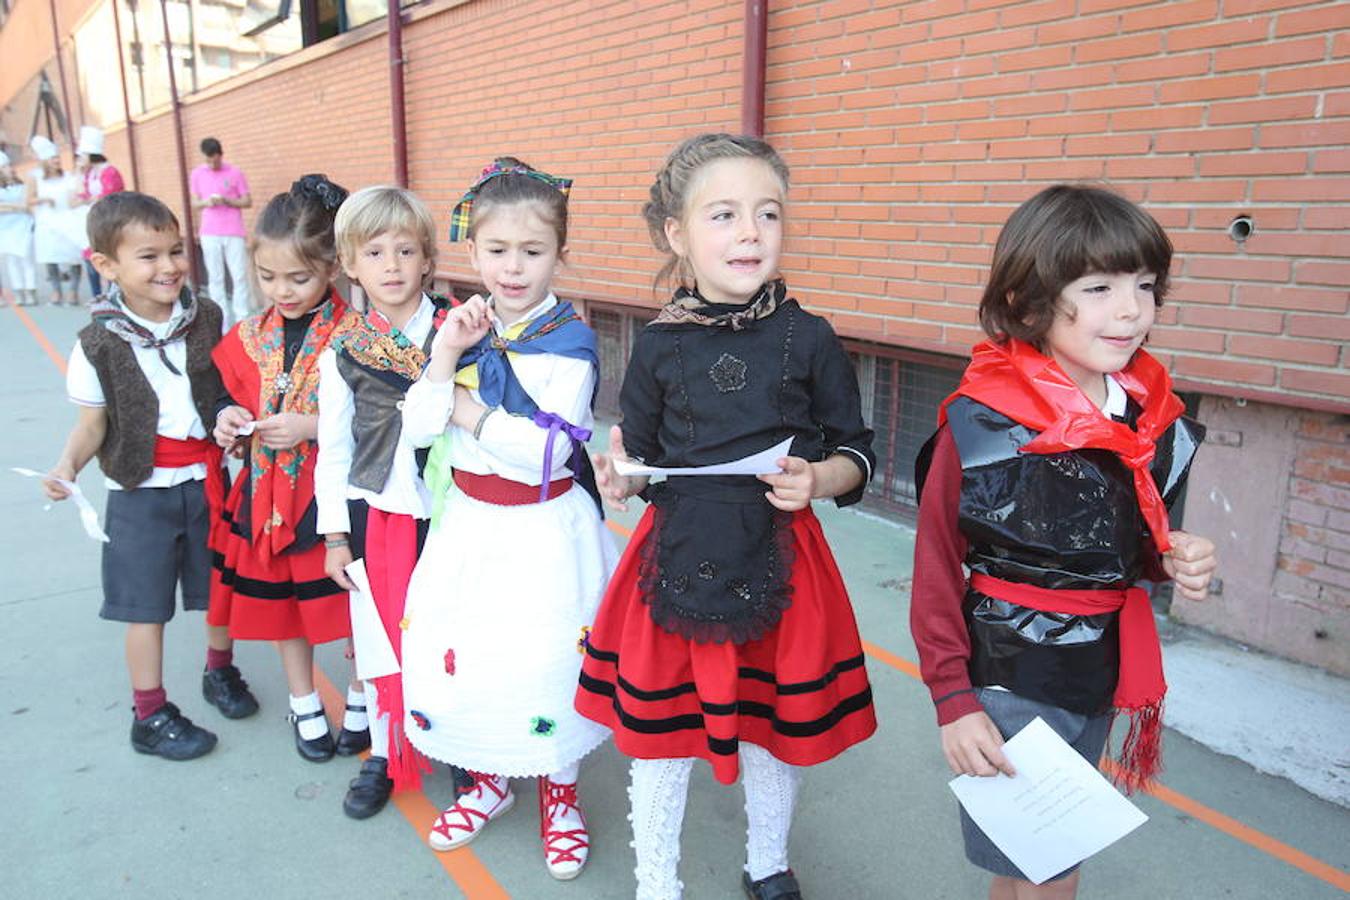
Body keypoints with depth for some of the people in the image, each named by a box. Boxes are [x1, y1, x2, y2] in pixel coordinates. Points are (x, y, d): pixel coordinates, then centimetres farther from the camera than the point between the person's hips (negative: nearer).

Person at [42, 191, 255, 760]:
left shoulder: (210, 320, -5)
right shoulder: (100, 344, -10)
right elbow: (92, 424, -2)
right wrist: (67, 465, -19)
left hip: (208, 481, 2)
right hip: (142, 493, -2)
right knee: (147, 605, 7)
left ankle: (220, 671, 42)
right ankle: (150, 715, 24)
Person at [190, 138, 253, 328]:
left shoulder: (235, 173, -2)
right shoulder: (196, 174, 6)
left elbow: (248, 201, 1)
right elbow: (194, 203, 11)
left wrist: (226, 200, -16)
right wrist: (205, 202, -11)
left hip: (234, 233, -2)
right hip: (209, 234, 2)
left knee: (240, 276, -2)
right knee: (215, 277, 3)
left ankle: (243, 320, 4)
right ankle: (222, 320, 8)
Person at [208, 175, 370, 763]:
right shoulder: (250, 338, 4)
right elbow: (230, 399, 15)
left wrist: (313, 426, -23)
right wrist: (227, 422, -6)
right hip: (268, 495, 5)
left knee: (352, 603, 8)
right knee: (280, 602, 18)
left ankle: (361, 699, 33)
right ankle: (304, 705, 40)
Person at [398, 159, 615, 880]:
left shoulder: (569, 339, -12)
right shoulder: (463, 327, 3)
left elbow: (550, 447, -22)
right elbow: (417, 429, -3)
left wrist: (468, 410, -14)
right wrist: (444, 357, -16)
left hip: (544, 530, -4)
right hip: (470, 521, 5)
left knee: (546, 659, 5)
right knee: (462, 653, 14)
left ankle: (560, 793, 32)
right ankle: (487, 779, 40)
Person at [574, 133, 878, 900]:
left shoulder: (808, 338, -6)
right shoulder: (659, 346, -2)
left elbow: (857, 452, 1)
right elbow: (642, 458, 7)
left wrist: (820, 480, -18)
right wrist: (622, 481, -14)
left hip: (778, 563, 0)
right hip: (676, 561, 1)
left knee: (775, 732, 17)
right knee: (657, 735, 12)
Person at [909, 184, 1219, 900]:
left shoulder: (1152, 417, -2)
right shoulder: (980, 424, -21)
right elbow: (936, 572, -14)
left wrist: (1171, 559, -6)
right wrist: (953, 700, -14)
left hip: (1102, 676, 6)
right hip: (1008, 682, -5)